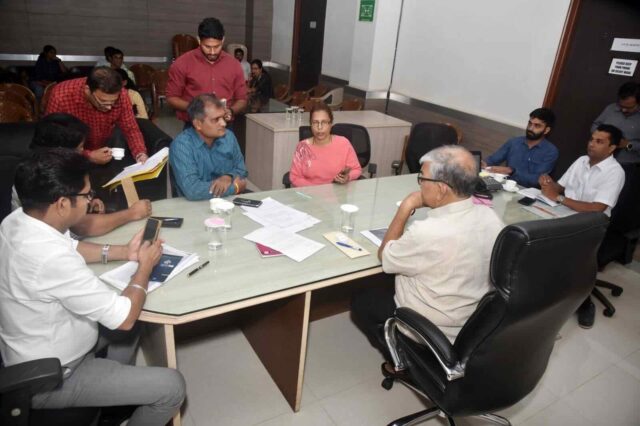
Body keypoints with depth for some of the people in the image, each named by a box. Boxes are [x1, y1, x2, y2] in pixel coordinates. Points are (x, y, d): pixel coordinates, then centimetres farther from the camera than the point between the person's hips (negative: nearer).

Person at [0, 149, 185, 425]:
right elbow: (124, 317, -30)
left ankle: (116, 400, 39)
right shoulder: (52, 258, -38)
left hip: (30, 355, 9)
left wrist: (123, 252, 0)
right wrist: (145, 266, -14)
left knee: (124, 323, 25)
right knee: (171, 386, -9)